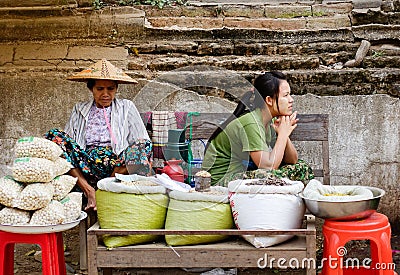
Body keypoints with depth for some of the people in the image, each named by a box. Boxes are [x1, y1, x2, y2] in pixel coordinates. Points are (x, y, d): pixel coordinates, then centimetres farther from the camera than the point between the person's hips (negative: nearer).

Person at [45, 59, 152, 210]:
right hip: (83, 165, 2)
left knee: (142, 145, -28)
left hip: (116, 166, -1)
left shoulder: (126, 107, 17)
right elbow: (66, 141, 9)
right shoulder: (79, 110, 20)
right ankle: (88, 190, -26)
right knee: (54, 135, -19)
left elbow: (144, 144, 8)